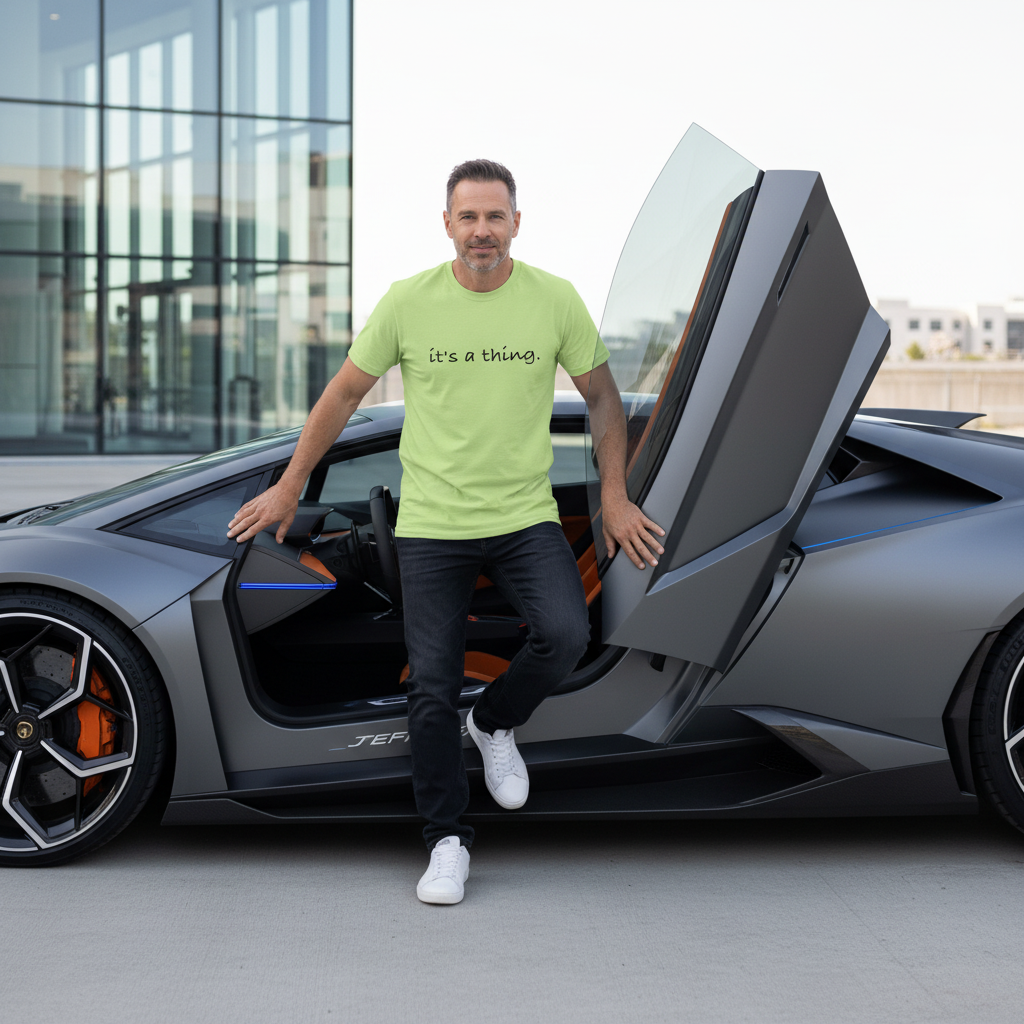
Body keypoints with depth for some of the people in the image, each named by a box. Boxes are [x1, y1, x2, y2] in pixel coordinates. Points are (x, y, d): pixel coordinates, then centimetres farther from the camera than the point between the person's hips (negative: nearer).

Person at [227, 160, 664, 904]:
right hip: (431, 524, 0)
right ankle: (448, 842, 15)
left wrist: (615, 499, 5)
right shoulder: (408, 301, -4)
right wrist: (289, 488, 10)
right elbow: (345, 394, 7)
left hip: (526, 517, 0)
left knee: (565, 633, -23)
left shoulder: (556, 299, -3)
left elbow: (603, 398, 9)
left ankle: (495, 725, 9)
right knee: (433, 688, -1)